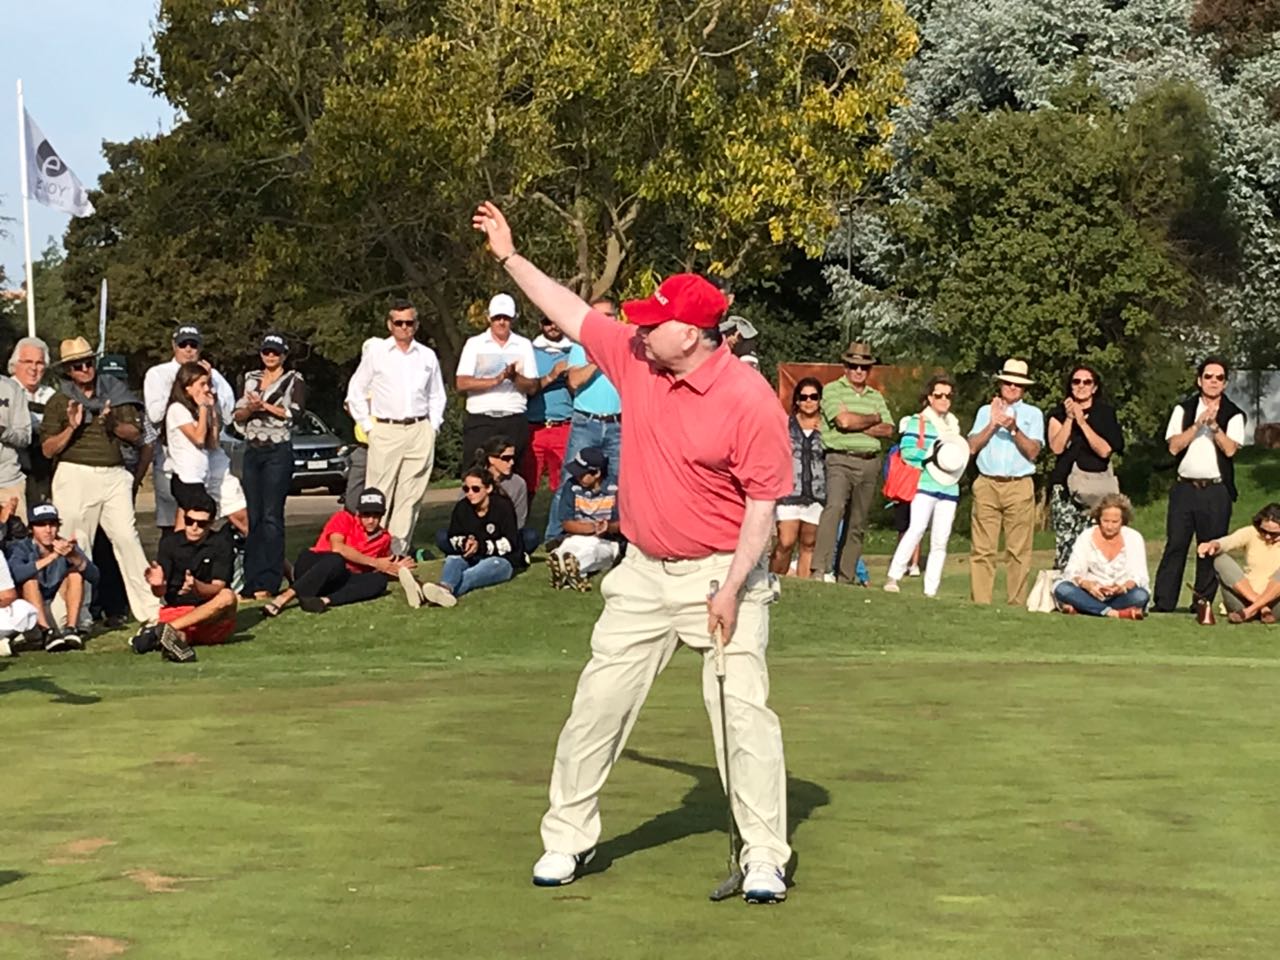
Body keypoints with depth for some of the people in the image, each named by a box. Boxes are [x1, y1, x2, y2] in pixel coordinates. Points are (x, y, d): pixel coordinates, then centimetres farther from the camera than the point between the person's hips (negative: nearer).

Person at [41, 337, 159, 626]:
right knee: (75, 547, -2)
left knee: (127, 537, -4)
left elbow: (136, 435, 10)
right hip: (75, 475, -2)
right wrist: (71, 428, -14)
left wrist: (114, 424, -9)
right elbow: (48, 449, 1)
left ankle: (148, 609, -2)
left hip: (114, 475, 2)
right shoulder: (59, 402, 6)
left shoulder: (115, 393, 13)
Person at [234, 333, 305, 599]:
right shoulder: (250, 379, 17)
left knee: (272, 517, -10)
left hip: (278, 451, -5)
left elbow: (294, 413, -8)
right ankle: (251, 579, 4)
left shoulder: (294, 380, 5)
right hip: (252, 450, 5)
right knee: (252, 517, 1)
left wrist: (264, 405, -10)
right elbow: (237, 415, 13)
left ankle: (269, 582, -11)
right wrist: (250, 409, -7)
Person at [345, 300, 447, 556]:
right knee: (378, 496, -8)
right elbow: (356, 392, 9)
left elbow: (437, 395, 21)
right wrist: (368, 426, 2)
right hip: (385, 431, -2)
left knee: (411, 496, 0)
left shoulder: (427, 356, 13)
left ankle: (399, 549, 4)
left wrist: (433, 426, 9)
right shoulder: (375, 354, 6)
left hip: (420, 432, 3)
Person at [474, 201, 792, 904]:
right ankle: (567, 838, 20)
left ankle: (764, 858, 2)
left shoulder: (749, 400, -17)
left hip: (721, 575, -6)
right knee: (597, 704, 7)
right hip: (643, 574, 6)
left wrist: (732, 588, -19)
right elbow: (571, 313, 13)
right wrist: (509, 257, 15)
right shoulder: (634, 357, 0)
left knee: (743, 712, -8)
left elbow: (762, 502, -15)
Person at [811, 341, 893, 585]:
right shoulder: (833, 390, 3)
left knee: (858, 524, 6)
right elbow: (843, 420, -13)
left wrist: (858, 425, -7)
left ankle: (846, 576, 10)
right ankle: (819, 569, -31)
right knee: (834, 507, -26)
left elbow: (888, 429, 7)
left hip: (870, 463, 6)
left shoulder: (876, 397, 19)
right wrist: (873, 419, 2)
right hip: (840, 460, -6)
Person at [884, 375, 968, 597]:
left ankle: (931, 590, 3)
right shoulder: (917, 421, 2)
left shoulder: (953, 424, 20)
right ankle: (893, 576, -19)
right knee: (917, 528, -21)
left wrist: (957, 459, 3)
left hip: (949, 487, 6)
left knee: (940, 540, 2)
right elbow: (906, 450, -7)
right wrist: (931, 456, -17)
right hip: (925, 485, -6)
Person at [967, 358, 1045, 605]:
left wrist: (1014, 429, -12)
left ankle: (1017, 603, -4)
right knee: (982, 548, -5)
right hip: (987, 484, 1)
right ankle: (980, 602, -5)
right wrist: (993, 424, -4)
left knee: (1018, 551, -5)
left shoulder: (1033, 414, 13)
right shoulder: (986, 411, 18)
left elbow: (1033, 452, 1)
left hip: (1019, 486, -1)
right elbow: (972, 447, 6)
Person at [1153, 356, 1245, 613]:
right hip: (1185, 488, 1)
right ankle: (1163, 604, -4)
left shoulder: (1233, 415, 5)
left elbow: (1230, 449, -10)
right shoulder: (1184, 409, 9)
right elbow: (1174, 446, -3)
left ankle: (1202, 605, 8)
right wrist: (1199, 423, -10)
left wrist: (1214, 424, -18)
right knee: (1175, 545, -4)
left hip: (1216, 492, -1)